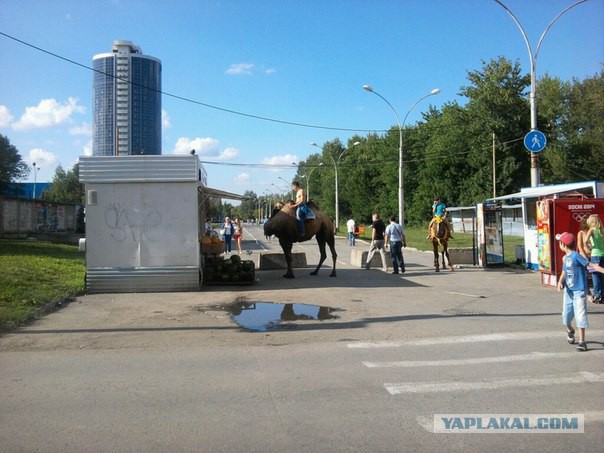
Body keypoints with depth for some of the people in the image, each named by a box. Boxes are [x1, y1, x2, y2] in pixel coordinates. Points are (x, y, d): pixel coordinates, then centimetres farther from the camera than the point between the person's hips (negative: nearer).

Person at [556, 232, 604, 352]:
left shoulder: (576, 256, -16)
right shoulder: (565, 258, 7)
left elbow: (591, 265, -21)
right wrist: (560, 282, -5)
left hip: (579, 291, -7)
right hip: (568, 291, 7)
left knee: (580, 316, -6)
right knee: (566, 315, 14)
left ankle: (582, 342, 2)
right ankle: (570, 331, 43)